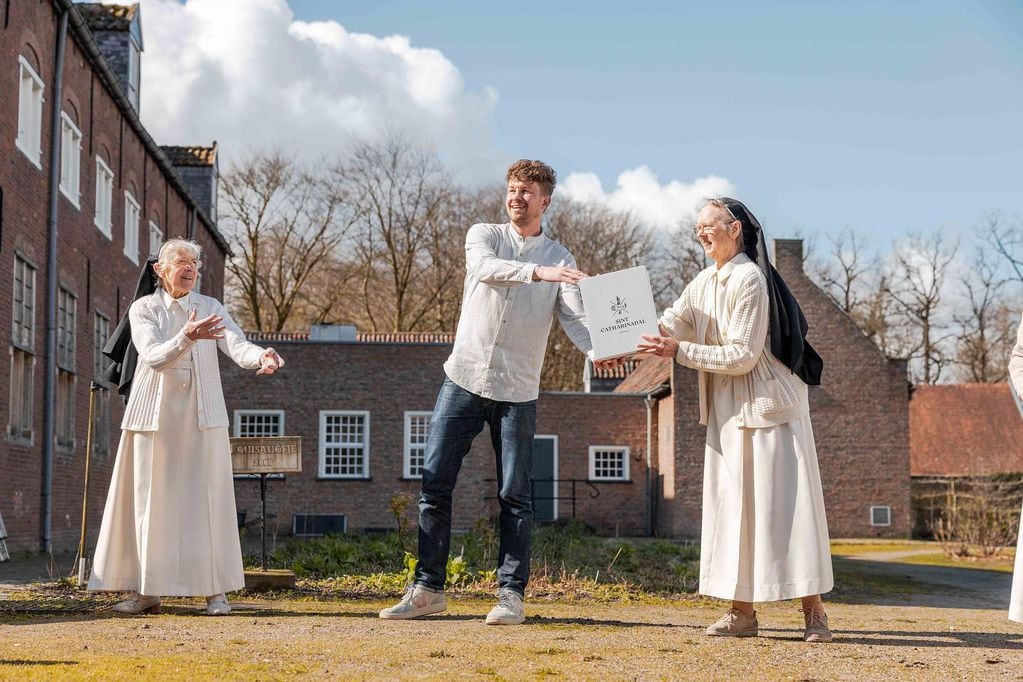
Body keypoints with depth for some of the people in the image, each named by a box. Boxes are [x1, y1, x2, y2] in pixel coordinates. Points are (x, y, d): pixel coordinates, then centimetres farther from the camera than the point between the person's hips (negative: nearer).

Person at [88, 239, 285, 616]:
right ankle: (147, 591, 8)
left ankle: (215, 590, 0)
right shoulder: (143, 309, 1)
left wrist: (261, 356, -35)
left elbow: (237, 345, -12)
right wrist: (187, 338, -35)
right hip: (155, 415, 0)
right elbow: (154, 358, -16)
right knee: (151, 500, 1)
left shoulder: (211, 308, 5)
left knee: (207, 499, -3)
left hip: (201, 416, 1)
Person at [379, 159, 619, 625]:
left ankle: (511, 595, 5)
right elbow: (486, 267, -18)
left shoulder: (560, 259, 6)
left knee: (515, 495, -1)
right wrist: (538, 272, -36)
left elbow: (575, 317, -8)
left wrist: (599, 351, -30)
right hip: (463, 378, 1)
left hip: (517, 391, 0)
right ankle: (428, 589, 8)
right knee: (434, 483, 0)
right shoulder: (483, 236, 6)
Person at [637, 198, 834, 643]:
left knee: (783, 501, -8)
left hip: (769, 405, -8)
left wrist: (679, 351, -20)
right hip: (727, 413, 8)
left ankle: (813, 611, -3)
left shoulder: (749, 280, -15)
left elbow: (743, 356, -19)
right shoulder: (703, 285, 11)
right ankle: (742, 612, 8)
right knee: (732, 504, 5)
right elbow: (669, 327, 7)